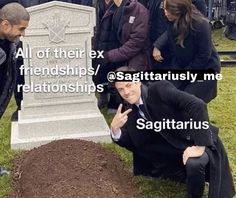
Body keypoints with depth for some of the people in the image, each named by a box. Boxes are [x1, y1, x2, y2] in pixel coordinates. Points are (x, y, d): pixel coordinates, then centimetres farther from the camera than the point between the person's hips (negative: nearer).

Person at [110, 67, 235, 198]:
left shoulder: (159, 89, -21)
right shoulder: (129, 110, -1)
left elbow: (198, 105, -30)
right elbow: (133, 144, 2)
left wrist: (200, 146, -32)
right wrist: (115, 129, -17)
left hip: (201, 142, -7)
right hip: (173, 149, 7)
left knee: (194, 164, -35)